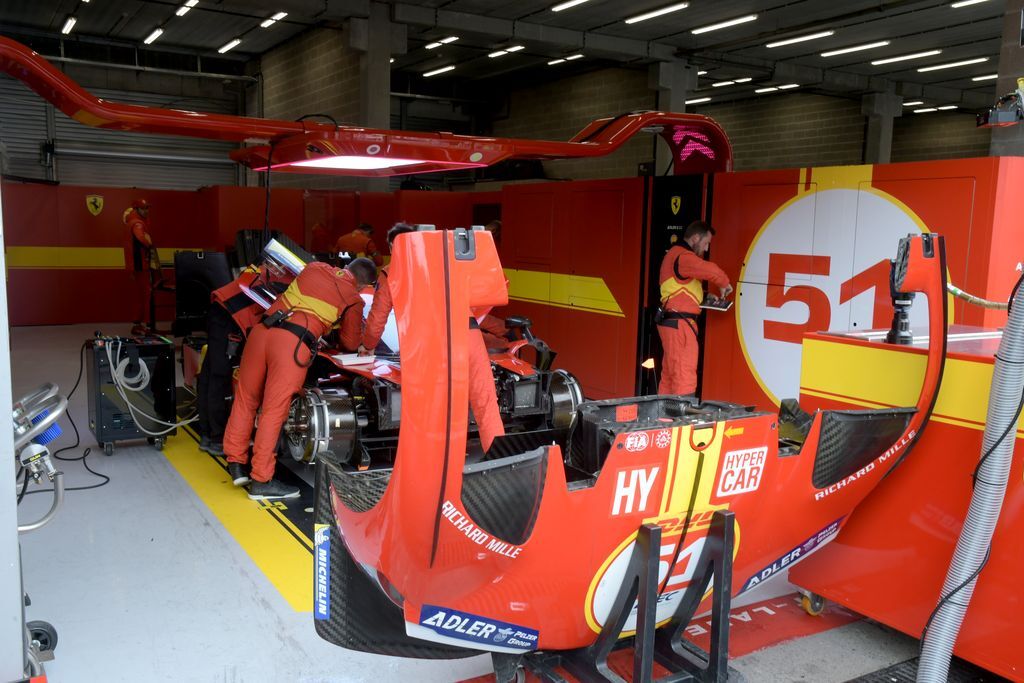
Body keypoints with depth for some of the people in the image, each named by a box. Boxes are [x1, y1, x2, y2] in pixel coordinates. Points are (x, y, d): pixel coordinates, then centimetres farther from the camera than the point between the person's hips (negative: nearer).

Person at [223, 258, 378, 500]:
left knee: (245, 399, 17)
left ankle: (236, 463, 27)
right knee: (274, 412, -1)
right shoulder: (354, 299, 10)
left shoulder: (315, 267, 22)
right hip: (293, 343, -5)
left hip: (262, 330, 6)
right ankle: (261, 481, 6)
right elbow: (350, 344, 19)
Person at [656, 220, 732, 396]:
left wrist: (704, 296, 13)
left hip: (672, 322, 11)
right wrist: (724, 284, -9)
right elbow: (711, 271, -28)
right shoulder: (683, 256, -14)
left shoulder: (677, 255, 19)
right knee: (685, 378, -9)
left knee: (669, 376, 13)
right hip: (679, 324, -11)